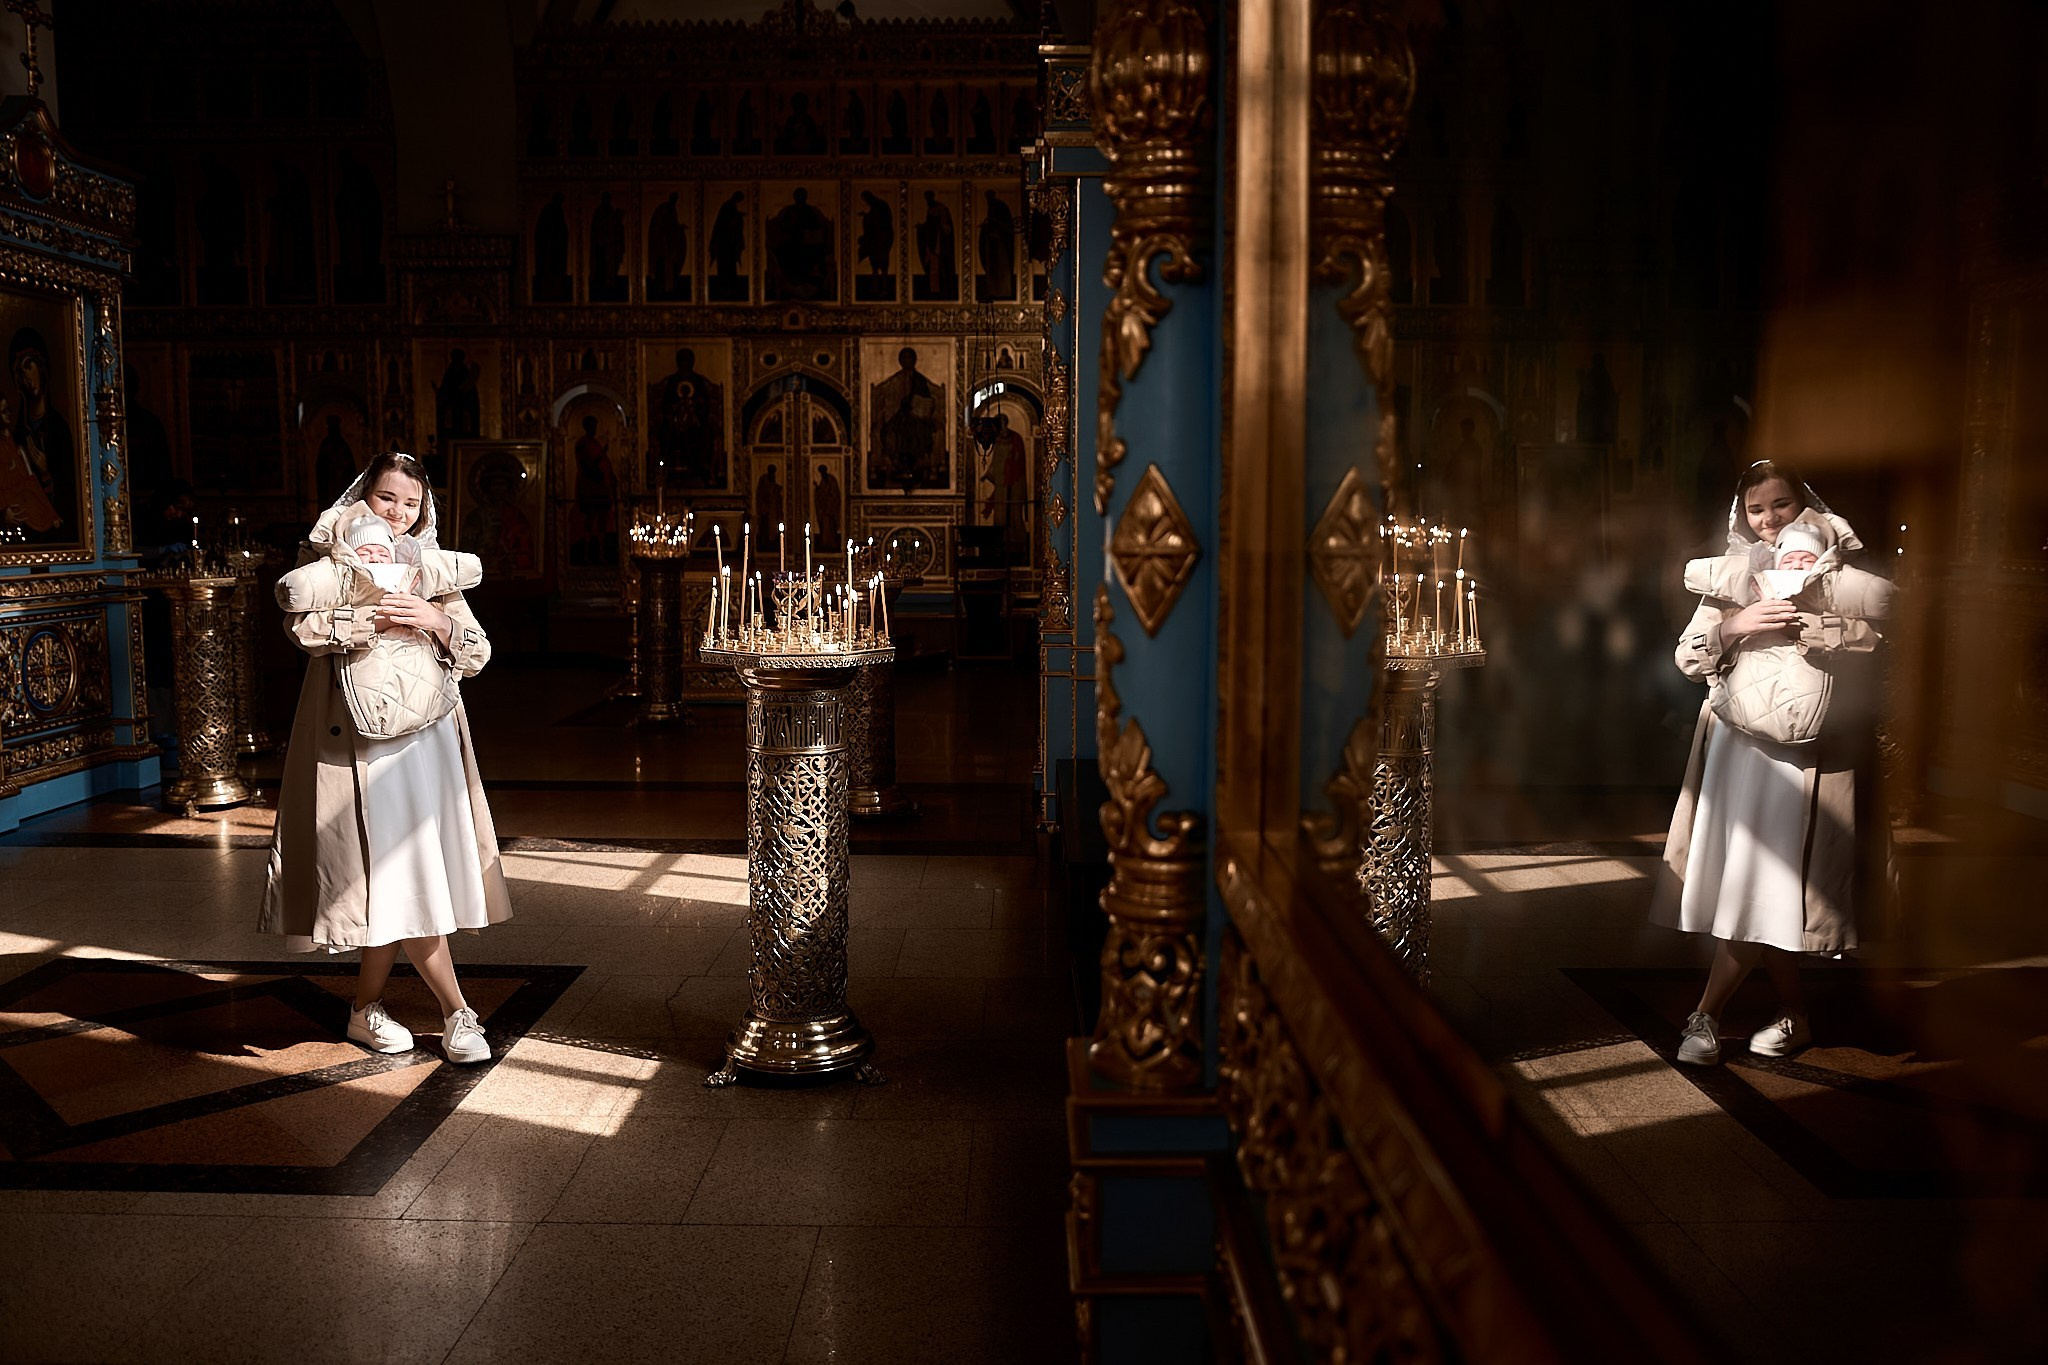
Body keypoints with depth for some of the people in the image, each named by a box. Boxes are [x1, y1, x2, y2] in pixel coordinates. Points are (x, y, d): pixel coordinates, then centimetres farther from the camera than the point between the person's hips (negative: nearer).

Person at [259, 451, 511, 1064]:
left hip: (426, 732, 4)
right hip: (360, 734, -4)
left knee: (397, 875, 4)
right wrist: (375, 620, -21)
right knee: (399, 868, -7)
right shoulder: (328, 556, 4)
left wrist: (436, 622, -14)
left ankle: (367, 1008, 20)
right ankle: (456, 1013, 1)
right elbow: (304, 625, -14)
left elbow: (477, 654, 4)